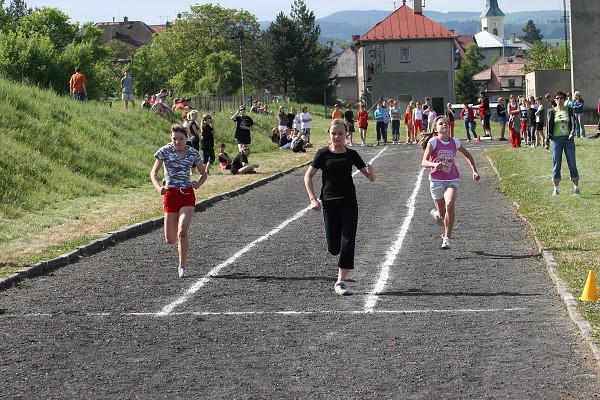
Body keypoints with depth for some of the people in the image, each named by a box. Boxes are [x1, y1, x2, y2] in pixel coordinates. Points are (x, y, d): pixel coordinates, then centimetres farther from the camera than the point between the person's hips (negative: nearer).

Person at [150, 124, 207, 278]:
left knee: (182, 232, -18)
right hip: (170, 194, 0)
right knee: (170, 239, 3)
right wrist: (159, 187, -24)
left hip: (187, 195, 0)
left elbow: (203, 174, 12)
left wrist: (198, 183, -11)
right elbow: (153, 173, -5)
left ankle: (182, 267, -2)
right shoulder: (165, 151, -4)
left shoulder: (193, 153, 0)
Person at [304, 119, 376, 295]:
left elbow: (371, 178, 9)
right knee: (333, 247, 1)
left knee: (348, 242, -9)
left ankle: (340, 282, -4)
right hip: (329, 203, -1)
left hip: (349, 203, 1)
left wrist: (370, 172, -15)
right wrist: (313, 199, -8)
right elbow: (308, 176, 2)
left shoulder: (351, 154, 5)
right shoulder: (324, 153, -1)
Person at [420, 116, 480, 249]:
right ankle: (436, 213, 46)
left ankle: (447, 238, -16)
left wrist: (474, 171, 9)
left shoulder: (455, 142, 0)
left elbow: (468, 156, 19)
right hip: (436, 180, -1)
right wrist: (435, 164, -38)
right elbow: (424, 162, -18)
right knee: (441, 215, 6)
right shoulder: (433, 142, -9)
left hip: (452, 180, 1)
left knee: (450, 205, -26)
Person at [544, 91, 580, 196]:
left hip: (568, 139, 0)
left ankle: (576, 188, 6)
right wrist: (547, 142, 1)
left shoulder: (569, 110, 7)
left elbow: (573, 122, -4)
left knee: (572, 164, 0)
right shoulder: (551, 112, 6)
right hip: (556, 139, 0)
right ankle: (556, 189, 7)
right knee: (556, 165, 1)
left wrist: (572, 133, -24)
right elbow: (548, 126, 6)